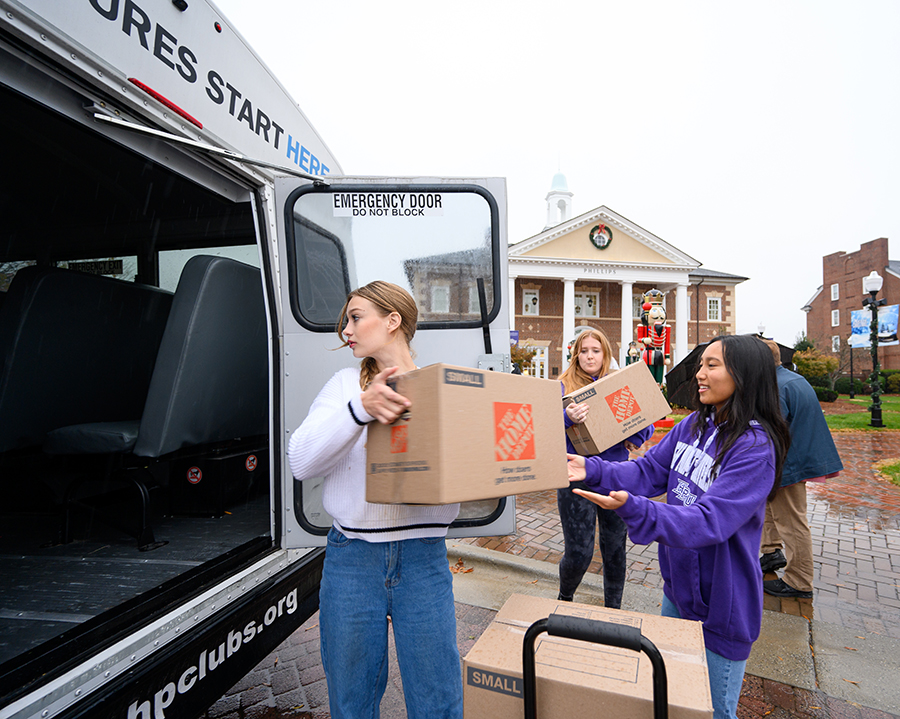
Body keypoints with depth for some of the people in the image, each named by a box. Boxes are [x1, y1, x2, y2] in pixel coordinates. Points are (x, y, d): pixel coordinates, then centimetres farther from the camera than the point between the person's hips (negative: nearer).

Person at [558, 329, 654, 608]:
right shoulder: (564, 387, -2)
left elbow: (646, 428, 7)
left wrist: (638, 436, -16)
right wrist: (567, 418, -36)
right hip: (577, 478, -2)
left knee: (615, 550, 13)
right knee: (578, 553, 1)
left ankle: (614, 609, 38)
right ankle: (565, 598, 34)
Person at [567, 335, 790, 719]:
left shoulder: (755, 448, -24)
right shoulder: (693, 425, -1)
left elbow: (709, 521, -31)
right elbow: (649, 470, -2)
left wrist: (633, 509, -45)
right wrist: (594, 470, -18)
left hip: (720, 604, -7)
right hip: (677, 587, 7)